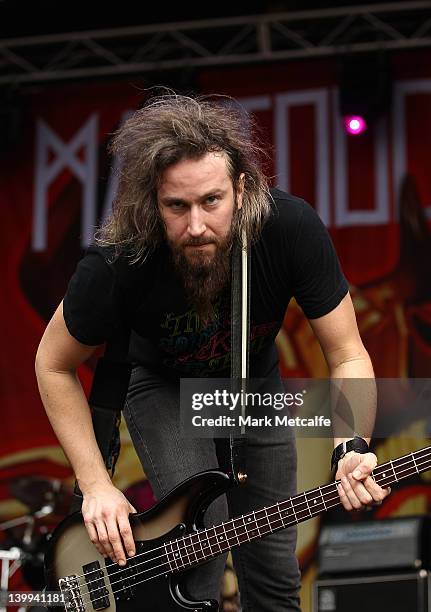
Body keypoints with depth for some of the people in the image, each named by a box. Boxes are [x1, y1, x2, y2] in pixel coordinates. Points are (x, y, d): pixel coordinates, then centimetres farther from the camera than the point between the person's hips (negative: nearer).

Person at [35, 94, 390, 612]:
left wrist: (352, 449, -41)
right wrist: (95, 485, -20)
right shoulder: (116, 263, -35)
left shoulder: (292, 228, -33)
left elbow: (347, 355, -22)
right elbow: (54, 364, -16)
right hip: (165, 387, -2)